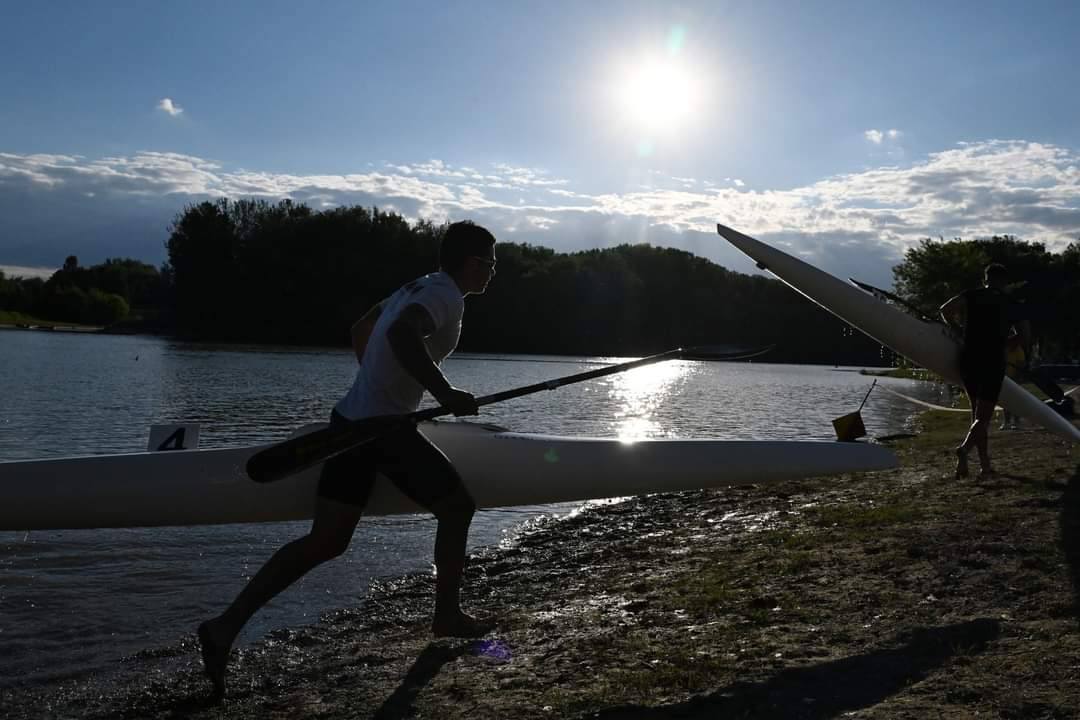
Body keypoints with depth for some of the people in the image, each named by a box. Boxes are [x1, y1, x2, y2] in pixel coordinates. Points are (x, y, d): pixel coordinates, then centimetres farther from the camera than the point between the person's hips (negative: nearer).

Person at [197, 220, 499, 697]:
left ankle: (226, 626, 1)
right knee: (457, 507, 12)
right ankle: (447, 616, 23)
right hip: (385, 429, -9)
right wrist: (445, 393, -28)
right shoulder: (447, 297, -12)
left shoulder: (419, 288, 18)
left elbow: (361, 330, 29)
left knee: (325, 541, 6)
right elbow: (402, 334, -33)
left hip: (352, 419, 9)